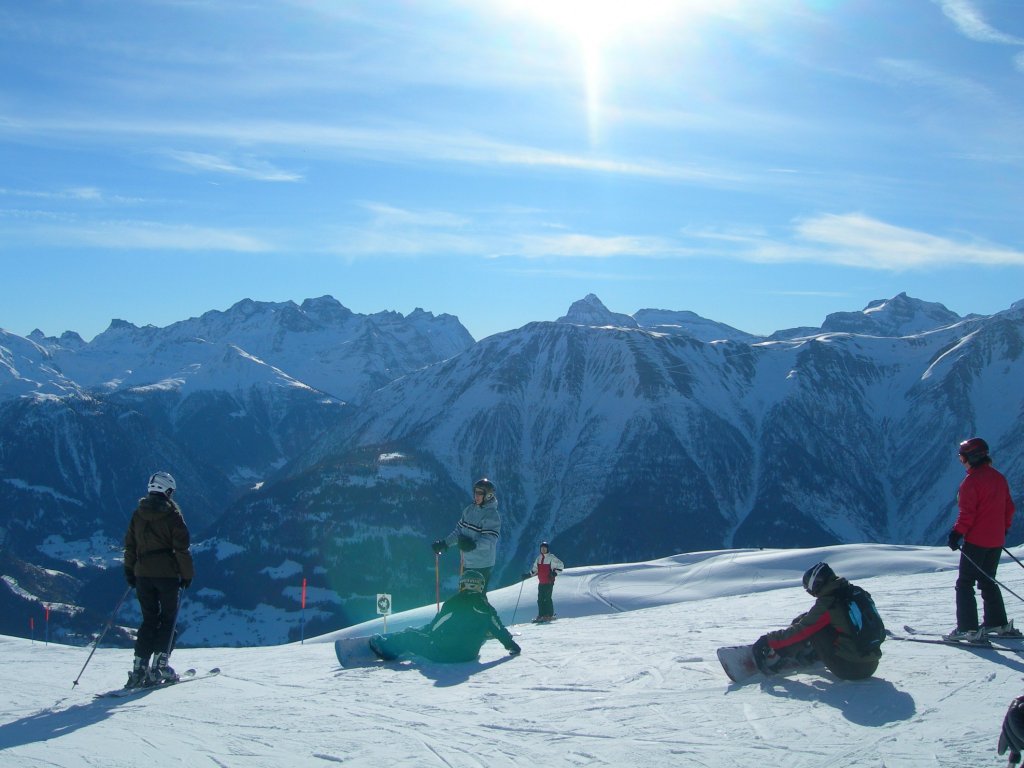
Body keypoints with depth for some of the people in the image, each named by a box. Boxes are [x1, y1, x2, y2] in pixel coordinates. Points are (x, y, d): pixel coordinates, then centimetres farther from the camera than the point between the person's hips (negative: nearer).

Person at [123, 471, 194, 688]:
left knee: (149, 619, 11)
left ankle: (139, 668, 3)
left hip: (143, 573, 4)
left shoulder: (138, 513, 6)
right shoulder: (172, 514, -8)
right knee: (168, 617, 6)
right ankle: (159, 665, -3)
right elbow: (181, 547, -9)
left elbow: (130, 544, 11)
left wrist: (129, 570, 19)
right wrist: (187, 574, -2)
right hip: (167, 573, -4)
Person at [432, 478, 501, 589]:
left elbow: (489, 540, -23)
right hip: (467, 563, 8)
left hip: (482, 566, -8)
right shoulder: (470, 510, 7)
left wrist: (474, 544, -37)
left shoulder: (492, 516, -15)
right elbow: (459, 530, 15)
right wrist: (444, 543, 10)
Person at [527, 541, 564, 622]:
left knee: (547, 598, -10)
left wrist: (555, 572, -13)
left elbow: (560, 565, -2)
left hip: (549, 581, -6)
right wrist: (528, 575, 15)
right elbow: (535, 569, 25)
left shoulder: (551, 558, -4)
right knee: (540, 599, 3)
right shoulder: (539, 558, 14)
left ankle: (549, 615, -4)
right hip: (541, 582, 6)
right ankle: (541, 615, 7)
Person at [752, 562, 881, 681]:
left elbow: (800, 632, -7)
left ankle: (772, 660, 8)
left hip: (848, 668, -7)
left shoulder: (826, 604, -12)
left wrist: (768, 640, 4)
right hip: (871, 666, 7)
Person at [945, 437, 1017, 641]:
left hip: (976, 540, -8)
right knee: (988, 581, 20)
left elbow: (967, 513, -20)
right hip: (997, 540, 8)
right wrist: (1004, 528, 26)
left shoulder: (972, 481, -15)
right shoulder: (999, 477, 9)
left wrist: (957, 534, -15)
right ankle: (998, 623, 22)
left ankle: (967, 628, -8)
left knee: (965, 583, -2)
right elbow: (1009, 507, 16)